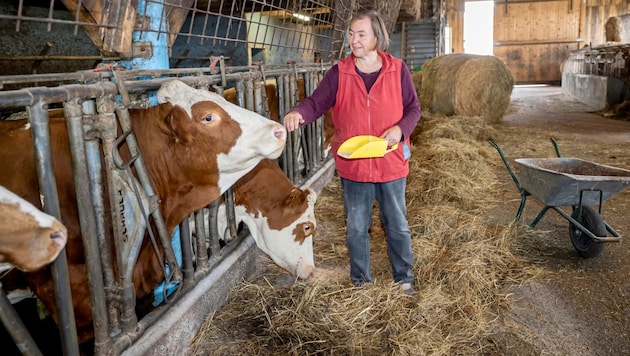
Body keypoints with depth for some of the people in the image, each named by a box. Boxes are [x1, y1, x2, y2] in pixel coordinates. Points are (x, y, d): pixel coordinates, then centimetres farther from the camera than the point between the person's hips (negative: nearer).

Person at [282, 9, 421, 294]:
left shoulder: (397, 70, -4)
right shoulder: (339, 73, -4)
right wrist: (299, 113, -34)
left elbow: (413, 108, 2)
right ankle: (360, 281, 33)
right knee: (356, 227, 13)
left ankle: (404, 278, 35)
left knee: (397, 225, 15)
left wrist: (400, 129, -18)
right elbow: (316, 102, -12)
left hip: (391, 164, 0)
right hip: (353, 166, 1)